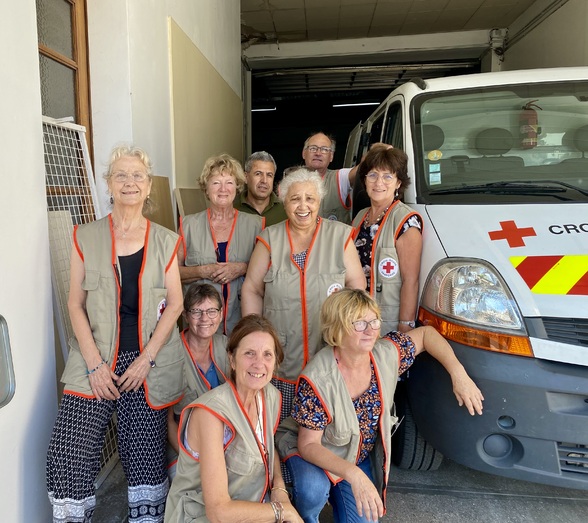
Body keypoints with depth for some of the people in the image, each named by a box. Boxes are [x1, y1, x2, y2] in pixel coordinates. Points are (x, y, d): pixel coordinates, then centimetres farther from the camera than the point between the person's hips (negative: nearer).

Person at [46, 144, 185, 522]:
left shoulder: (165, 241, 5)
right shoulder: (86, 237, 5)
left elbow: (175, 303, 1)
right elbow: (76, 304, 2)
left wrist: (146, 359, -7)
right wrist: (94, 364, -7)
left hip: (149, 360, 0)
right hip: (96, 360, 1)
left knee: (146, 456, 2)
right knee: (68, 452, -7)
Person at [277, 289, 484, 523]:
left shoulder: (387, 354, -18)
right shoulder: (317, 380, -32)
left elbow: (425, 333, -2)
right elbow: (309, 444, -25)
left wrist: (458, 374, -14)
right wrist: (353, 474, -40)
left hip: (361, 457, 5)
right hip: (313, 454, -4)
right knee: (312, 491, -34)